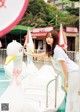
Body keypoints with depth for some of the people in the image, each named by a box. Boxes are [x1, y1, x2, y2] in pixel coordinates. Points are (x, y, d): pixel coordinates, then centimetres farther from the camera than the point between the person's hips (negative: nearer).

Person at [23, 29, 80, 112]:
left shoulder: (57, 49, -21)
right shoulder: (50, 50, 7)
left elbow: (63, 65, -20)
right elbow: (40, 55, 22)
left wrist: (66, 80, -16)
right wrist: (27, 53, 25)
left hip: (73, 72, -9)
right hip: (69, 72, 9)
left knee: (73, 95, -5)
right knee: (70, 94, 12)